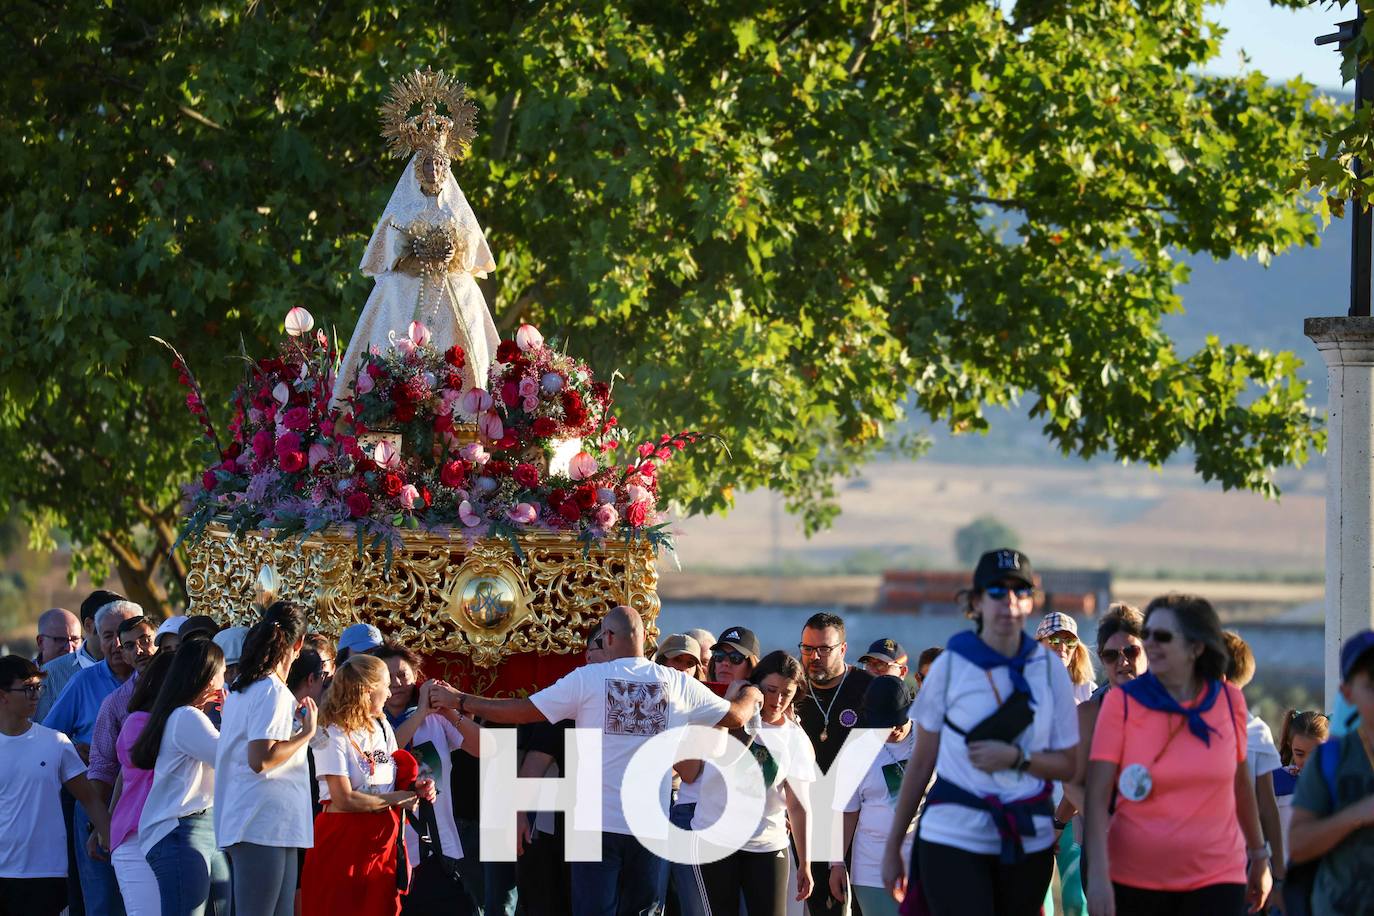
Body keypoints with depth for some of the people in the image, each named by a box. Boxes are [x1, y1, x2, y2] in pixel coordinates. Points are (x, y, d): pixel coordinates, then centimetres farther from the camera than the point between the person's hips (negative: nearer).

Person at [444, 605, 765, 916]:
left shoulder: (588, 679, -4)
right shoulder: (679, 685, 2)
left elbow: (521, 711, -3)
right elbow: (736, 716, 15)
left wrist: (460, 702, 10)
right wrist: (751, 695, 39)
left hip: (598, 825, -2)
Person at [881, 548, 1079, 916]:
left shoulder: (1049, 670, 4)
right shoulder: (950, 666, -1)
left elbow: (1066, 765, 7)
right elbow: (920, 763, 4)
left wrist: (1015, 758, -13)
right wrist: (893, 846, 5)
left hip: (1028, 841, 3)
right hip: (954, 840, -3)